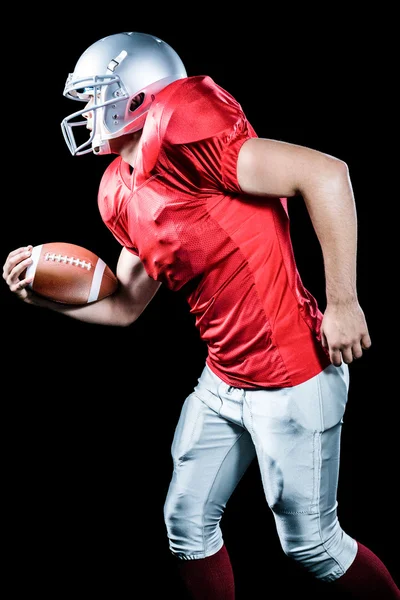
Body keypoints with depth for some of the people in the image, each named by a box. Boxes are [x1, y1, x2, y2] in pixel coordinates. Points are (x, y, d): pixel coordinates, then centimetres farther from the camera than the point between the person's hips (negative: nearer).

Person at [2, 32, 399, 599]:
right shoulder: (122, 193, 7)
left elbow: (325, 173, -26)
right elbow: (126, 306, 18)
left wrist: (342, 302, -22)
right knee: (188, 523, 15)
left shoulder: (176, 139, -21)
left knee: (312, 544, 6)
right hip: (223, 381, 8)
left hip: (290, 378, -8)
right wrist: (46, 295, 2)